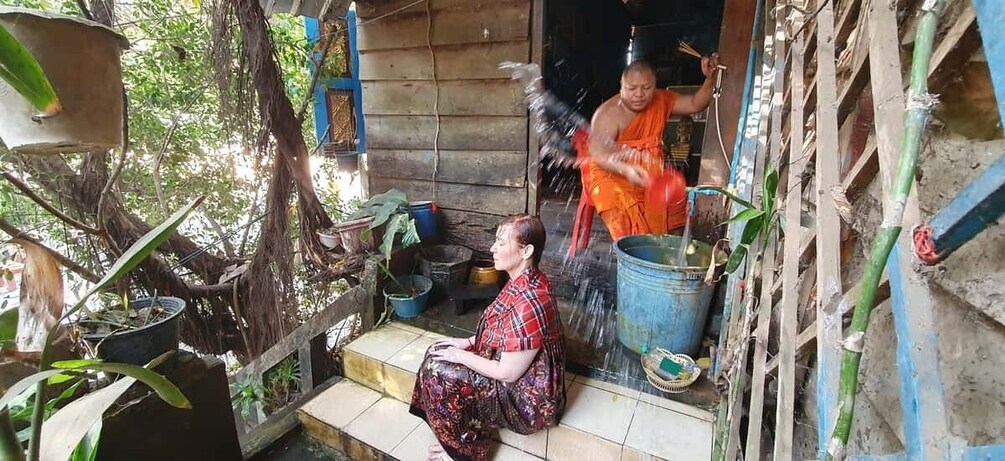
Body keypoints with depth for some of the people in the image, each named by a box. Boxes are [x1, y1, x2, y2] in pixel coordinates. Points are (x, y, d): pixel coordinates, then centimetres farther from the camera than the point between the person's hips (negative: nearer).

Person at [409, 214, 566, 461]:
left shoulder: (528, 303, -33)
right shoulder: (526, 281, -3)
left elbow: (507, 373, -25)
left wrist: (461, 355, -13)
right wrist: (469, 342, 3)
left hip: (526, 397, -9)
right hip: (515, 372, 9)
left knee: (437, 373, -13)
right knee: (437, 356, 6)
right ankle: (460, 437, 19)